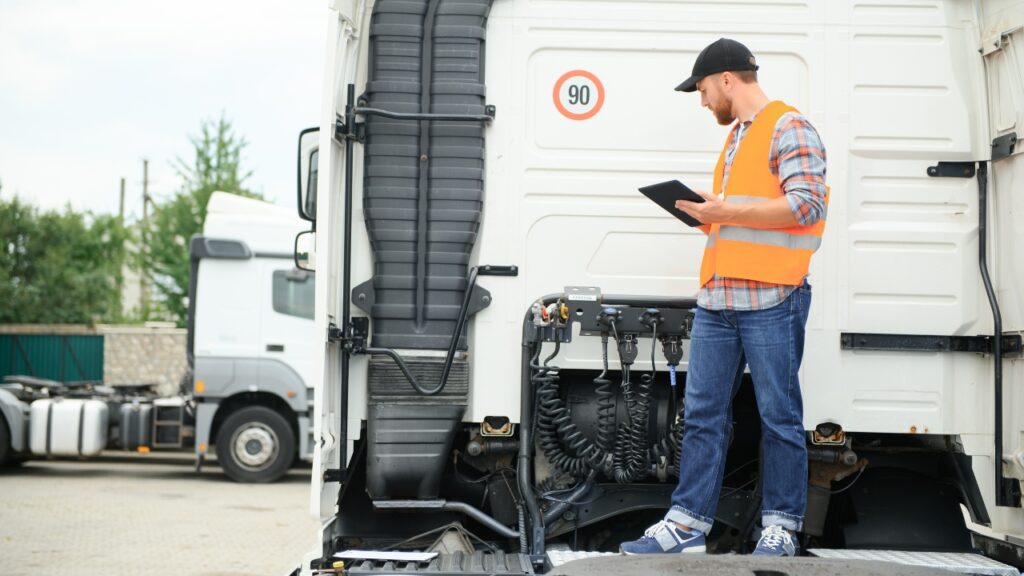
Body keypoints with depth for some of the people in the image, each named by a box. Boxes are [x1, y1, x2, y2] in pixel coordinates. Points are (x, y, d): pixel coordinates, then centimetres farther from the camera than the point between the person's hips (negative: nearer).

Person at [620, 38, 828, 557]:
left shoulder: (788, 128, -5)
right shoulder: (735, 136, 23)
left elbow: (807, 204, -16)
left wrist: (725, 212, -15)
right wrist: (706, 213, 10)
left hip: (770, 299, -8)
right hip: (716, 300, 9)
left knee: (779, 417, 0)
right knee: (702, 415, 5)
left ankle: (780, 528, 8)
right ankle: (687, 525, 9)